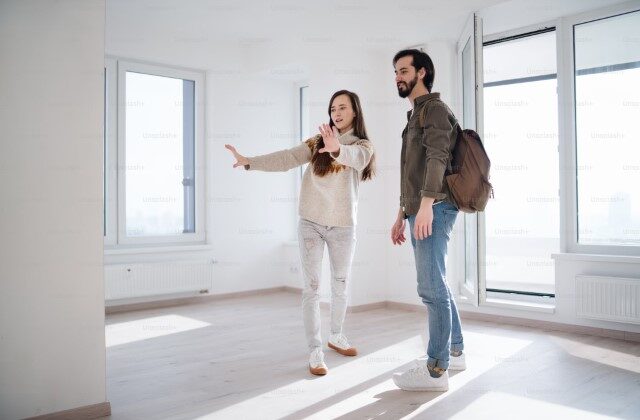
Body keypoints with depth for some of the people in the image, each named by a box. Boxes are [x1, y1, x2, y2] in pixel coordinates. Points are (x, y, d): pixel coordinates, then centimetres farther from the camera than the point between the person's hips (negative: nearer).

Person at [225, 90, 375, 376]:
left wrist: (337, 148, -49)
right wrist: (249, 162, -21)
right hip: (310, 223, 0)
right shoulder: (317, 142, 5)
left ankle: (336, 336, 34)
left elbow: (356, 158, -26)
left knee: (341, 284, 13)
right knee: (311, 287, -4)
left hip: (343, 226, 0)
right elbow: (286, 159, -7)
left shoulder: (363, 146, -1)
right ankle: (315, 350, 1)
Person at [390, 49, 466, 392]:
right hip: (419, 212, 10)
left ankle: (436, 370, -3)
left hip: (434, 209, -10)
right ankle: (455, 352, 26)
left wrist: (426, 205, -29)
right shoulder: (415, 115, 26)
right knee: (436, 286, 15)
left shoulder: (434, 109, -3)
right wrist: (401, 216, 25)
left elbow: (437, 156, -19)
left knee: (431, 288, -9)